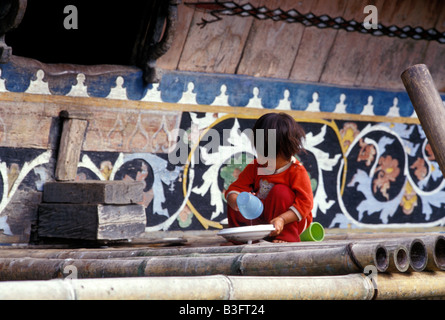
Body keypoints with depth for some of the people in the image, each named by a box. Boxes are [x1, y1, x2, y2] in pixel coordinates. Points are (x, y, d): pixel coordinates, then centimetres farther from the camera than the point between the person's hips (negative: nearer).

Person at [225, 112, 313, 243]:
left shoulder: (297, 172, -17)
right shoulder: (254, 167, -2)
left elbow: (305, 203, -23)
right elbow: (235, 188, -4)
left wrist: (282, 219, -36)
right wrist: (236, 201, -31)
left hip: (291, 221, -4)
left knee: (280, 192, -29)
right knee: (233, 203, -14)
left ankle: (286, 236, -22)